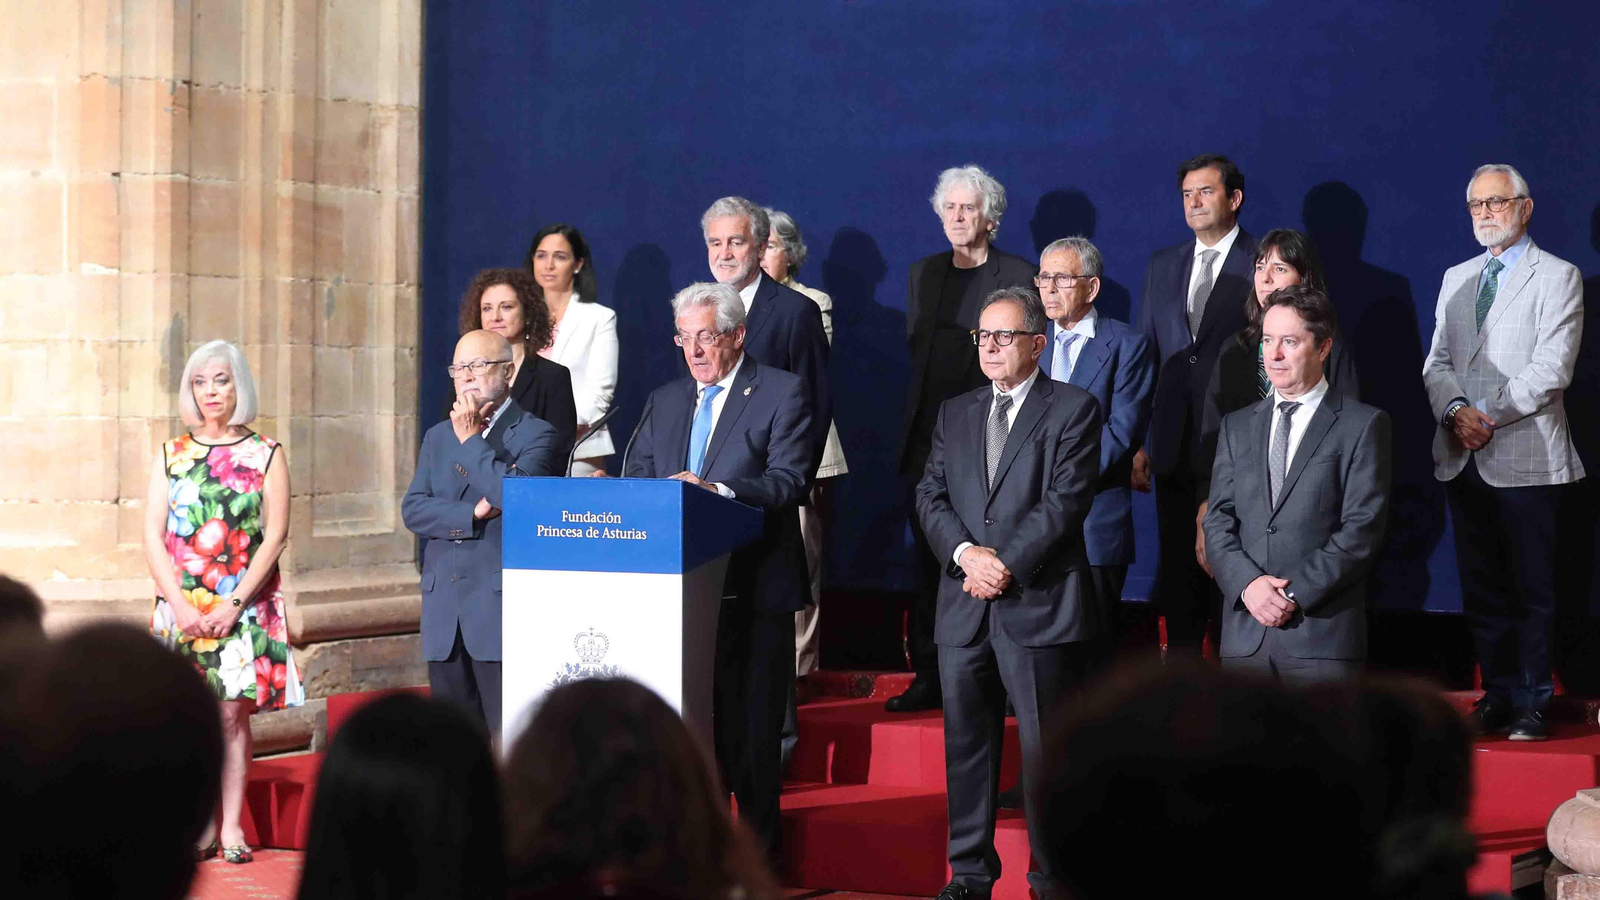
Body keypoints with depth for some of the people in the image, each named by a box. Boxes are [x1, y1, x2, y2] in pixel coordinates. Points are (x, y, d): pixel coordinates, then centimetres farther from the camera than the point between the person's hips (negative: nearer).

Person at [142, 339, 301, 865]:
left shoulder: (265, 455, 4)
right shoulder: (171, 456, 9)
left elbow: (275, 535, -3)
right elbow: (153, 536, 4)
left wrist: (233, 605, -11)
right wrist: (181, 605, -9)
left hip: (245, 608, -2)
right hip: (182, 609, 2)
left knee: (232, 713, -5)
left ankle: (232, 827, -1)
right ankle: (203, 825, 7)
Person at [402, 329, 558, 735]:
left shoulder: (535, 434, 0)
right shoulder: (438, 437, 17)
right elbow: (413, 510, 5)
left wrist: (471, 440, -9)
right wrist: (472, 514, -11)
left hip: (501, 609, -6)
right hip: (443, 610, 6)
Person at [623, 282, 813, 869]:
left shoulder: (782, 393, -2)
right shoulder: (665, 401, 17)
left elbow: (790, 479, -13)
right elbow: (636, 474, 13)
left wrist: (718, 490, -27)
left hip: (754, 587, -5)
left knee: (753, 725, -2)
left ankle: (760, 852, 5)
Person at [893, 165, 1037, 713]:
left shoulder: (1020, 277, -1)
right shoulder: (922, 275, 15)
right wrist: (915, 423, 11)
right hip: (927, 438, 5)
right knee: (927, 560, 6)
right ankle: (929, 676, 11)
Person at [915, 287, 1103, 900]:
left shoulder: (1073, 409, 1)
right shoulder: (954, 414, 17)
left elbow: (1068, 499, -9)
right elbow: (931, 496, 9)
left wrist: (1007, 564, -14)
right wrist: (965, 552, -9)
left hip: (1040, 604, -5)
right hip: (965, 608, 5)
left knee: (1045, 750, -3)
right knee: (965, 744, 8)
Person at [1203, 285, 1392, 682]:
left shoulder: (1363, 425, 3)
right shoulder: (1237, 426, 17)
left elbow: (1362, 530, -5)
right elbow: (1218, 523, 10)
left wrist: (1295, 595, -12)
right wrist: (1248, 584, -9)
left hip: (1323, 635, -4)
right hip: (1244, 635, 4)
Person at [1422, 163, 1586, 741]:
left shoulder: (1557, 277, -1)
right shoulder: (1456, 279, 18)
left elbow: (1551, 368, -10)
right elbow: (1437, 363, 13)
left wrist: (1490, 413, -14)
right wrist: (1455, 411, -7)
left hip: (1524, 455, -5)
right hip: (1463, 457, 5)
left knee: (1533, 589, -2)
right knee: (1480, 587, 8)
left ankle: (1531, 704, 4)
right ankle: (1497, 694, 16)